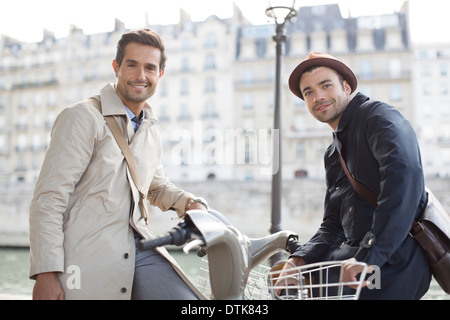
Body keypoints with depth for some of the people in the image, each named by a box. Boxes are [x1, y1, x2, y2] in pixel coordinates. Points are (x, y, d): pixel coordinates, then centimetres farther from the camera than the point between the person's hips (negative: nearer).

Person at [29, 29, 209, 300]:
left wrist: (189, 202, 10)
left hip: (138, 248, 6)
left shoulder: (151, 129, 16)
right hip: (89, 258, -5)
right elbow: (49, 199, -11)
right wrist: (46, 273, -17)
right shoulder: (83, 117, -5)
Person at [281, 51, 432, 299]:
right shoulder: (333, 154, 19)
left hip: (393, 260, -7)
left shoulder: (378, 116, -6)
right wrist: (300, 259, -2)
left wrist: (369, 256, -28)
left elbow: (404, 176, -24)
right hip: (358, 255, 8)